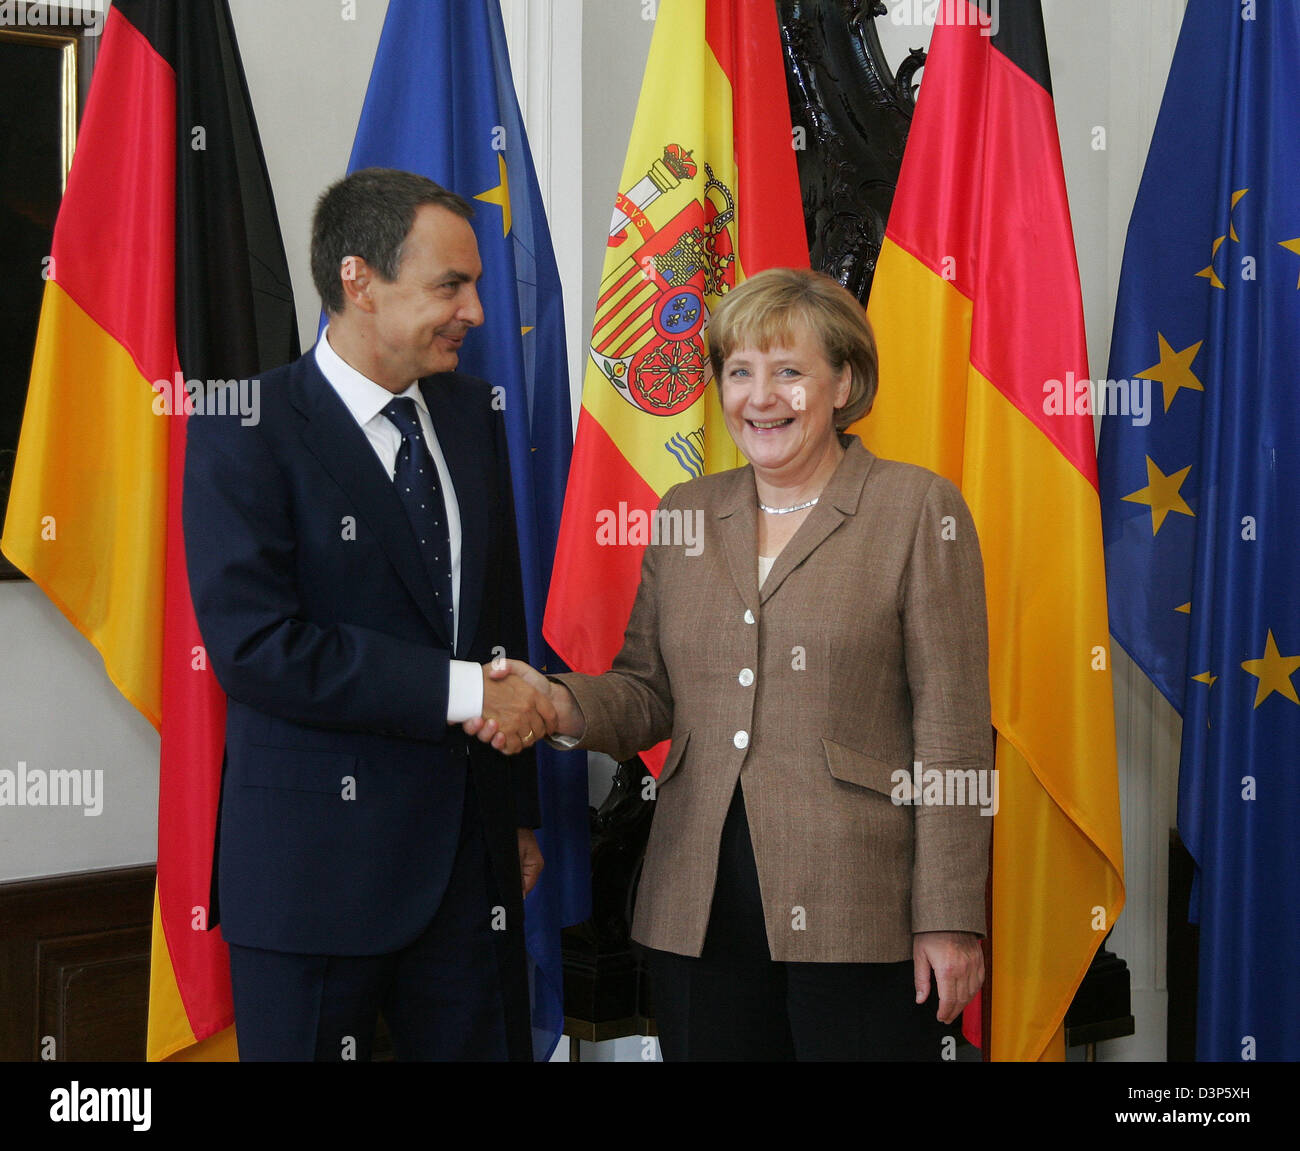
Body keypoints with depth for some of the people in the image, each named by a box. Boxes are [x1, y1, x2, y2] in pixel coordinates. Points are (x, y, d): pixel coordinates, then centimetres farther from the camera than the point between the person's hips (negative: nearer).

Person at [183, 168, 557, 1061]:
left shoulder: (473, 414, 10)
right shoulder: (245, 432, -10)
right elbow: (255, 643, -20)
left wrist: (520, 812, 17)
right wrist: (459, 691, -19)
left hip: (471, 852, 5)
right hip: (316, 864, -5)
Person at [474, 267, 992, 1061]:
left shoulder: (918, 509, 0)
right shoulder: (685, 514, 13)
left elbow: (952, 726, -5)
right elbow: (650, 691, 16)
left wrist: (950, 917, -9)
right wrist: (563, 704, -7)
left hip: (859, 915, -4)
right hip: (700, 917, 4)